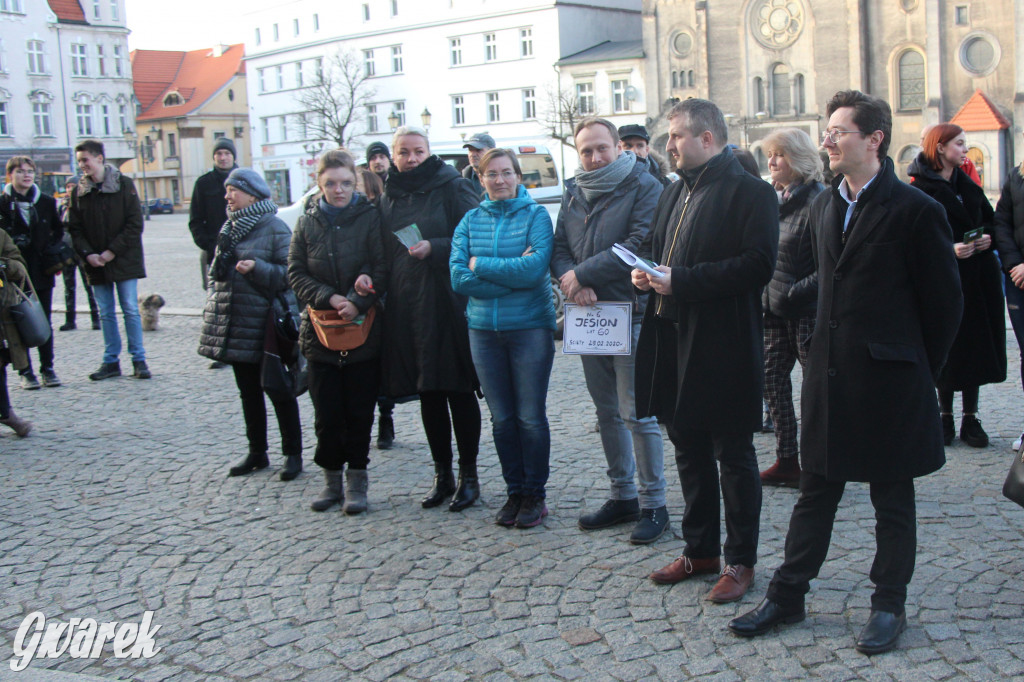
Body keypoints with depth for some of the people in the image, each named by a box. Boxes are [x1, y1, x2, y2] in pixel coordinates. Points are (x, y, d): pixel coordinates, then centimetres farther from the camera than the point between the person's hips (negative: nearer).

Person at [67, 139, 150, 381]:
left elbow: (135, 224, -8)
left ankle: (138, 359, 7)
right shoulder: (79, 191, 6)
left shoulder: (124, 184, -4)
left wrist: (112, 252, -13)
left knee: (130, 310, -1)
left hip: (124, 260, -3)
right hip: (96, 262, 4)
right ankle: (111, 361, 15)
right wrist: (88, 254, -10)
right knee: (105, 313, 8)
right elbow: (75, 229, 6)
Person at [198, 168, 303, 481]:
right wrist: (214, 304, 11)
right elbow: (216, 270, 22)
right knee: (248, 391, 14)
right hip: (232, 325, 7)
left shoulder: (274, 228, -9)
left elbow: (289, 273, -14)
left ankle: (293, 454, 12)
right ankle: (257, 452, 25)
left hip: (263, 325, -7)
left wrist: (257, 269, -25)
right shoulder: (229, 228, 14)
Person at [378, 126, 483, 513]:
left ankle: (469, 477, 12)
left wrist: (434, 248, -18)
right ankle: (442, 475, 21)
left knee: (458, 390, 1)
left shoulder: (451, 188, -3)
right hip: (405, 307, 5)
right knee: (428, 394, 10)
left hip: (447, 304, -5)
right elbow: (383, 251, 18)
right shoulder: (388, 198, 13)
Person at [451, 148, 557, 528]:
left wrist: (481, 265, -11)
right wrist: (513, 273, -13)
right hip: (484, 330, 3)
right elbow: (459, 278, -5)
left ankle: (534, 493, 16)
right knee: (502, 418, 9)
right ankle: (514, 492, 22)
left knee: (530, 416, 1)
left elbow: (536, 268, -17)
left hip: (530, 327, -3)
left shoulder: (535, 215, -2)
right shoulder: (471, 220, 7)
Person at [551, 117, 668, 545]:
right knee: (607, 411, 14)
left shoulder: (643, 186, -7)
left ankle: (653, 504, 8)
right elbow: (559, 248, 8)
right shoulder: (573, 193, 13)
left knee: (636, 414, -4)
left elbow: (641, 245, -19)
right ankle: (622, 496, 26)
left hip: (631, 315, -6)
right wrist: (572, 282, -13)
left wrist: (583, 275, -17)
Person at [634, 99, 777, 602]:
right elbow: (653, 244, 25)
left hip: (724, 348, -8)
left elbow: (757, 264, -21)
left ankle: (740, 561, 16)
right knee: (689, 449, 16)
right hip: (674, 341, 8)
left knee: (734, 456, 4)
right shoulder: (676, 192, 16)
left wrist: (682, 281, -23)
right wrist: (645, 270, 1)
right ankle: (699, 550, 30)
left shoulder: (750, 192, -11)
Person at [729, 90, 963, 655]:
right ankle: (786, 596, 23)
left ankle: (889, 605, 24)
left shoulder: (916, 210, -11)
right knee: (815, 491, 13)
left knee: (892, 500, 9)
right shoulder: (823, 206, 9)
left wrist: (918, 368, 0)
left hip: (890, 379, -6)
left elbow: (944, 301, -5)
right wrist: (826, 351, 12)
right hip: (829, 375, 6)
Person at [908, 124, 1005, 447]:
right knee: (947, 348, 0)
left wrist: (988, 237, -5)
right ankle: (945, 416, 14)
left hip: (977, 278, 6)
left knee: (975, 345, 6)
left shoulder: (968, 184, 13)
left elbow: (990, 219, 16)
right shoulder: (919, 189, -7)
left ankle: (970, 418, 14)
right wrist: (948, 249, -23)